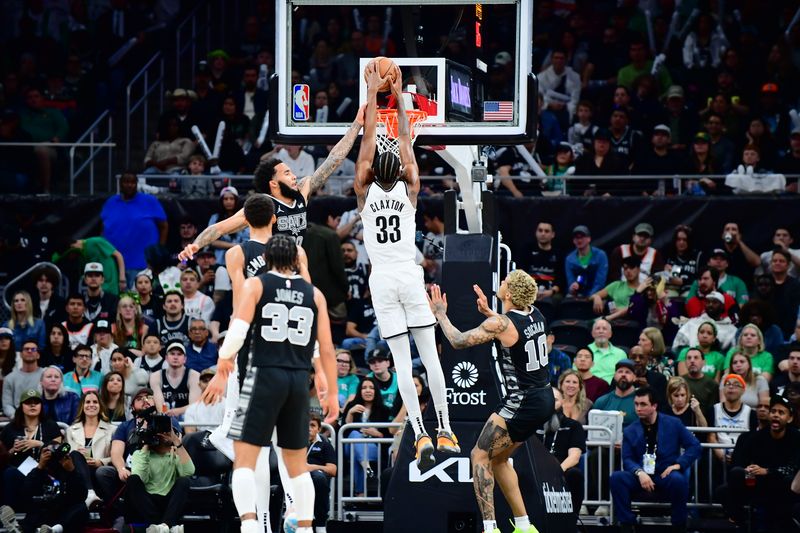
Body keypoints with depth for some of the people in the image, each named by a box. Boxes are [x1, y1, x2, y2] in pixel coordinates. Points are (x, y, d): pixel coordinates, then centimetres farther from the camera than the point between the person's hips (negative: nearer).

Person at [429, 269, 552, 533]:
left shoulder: (500, 323, -19)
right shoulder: (534, 314, 4)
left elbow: (458, 341, -10)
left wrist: (440, 314, 4)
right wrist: (487, 311, 26)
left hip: (522, 403, -8)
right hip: (545, 400, 8)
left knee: (480, 456, -1)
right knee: (498, 458, 20)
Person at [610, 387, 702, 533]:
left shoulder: (673, 424, 5)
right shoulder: (630, 431, 9)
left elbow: (695, 447, 2)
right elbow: (627, 459, 1)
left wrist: (678, 464, -13)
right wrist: (639, 473, -20)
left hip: (666, 477, -2)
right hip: (642, 477, 2)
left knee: (678, 479, -37)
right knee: (617, 478, -27)